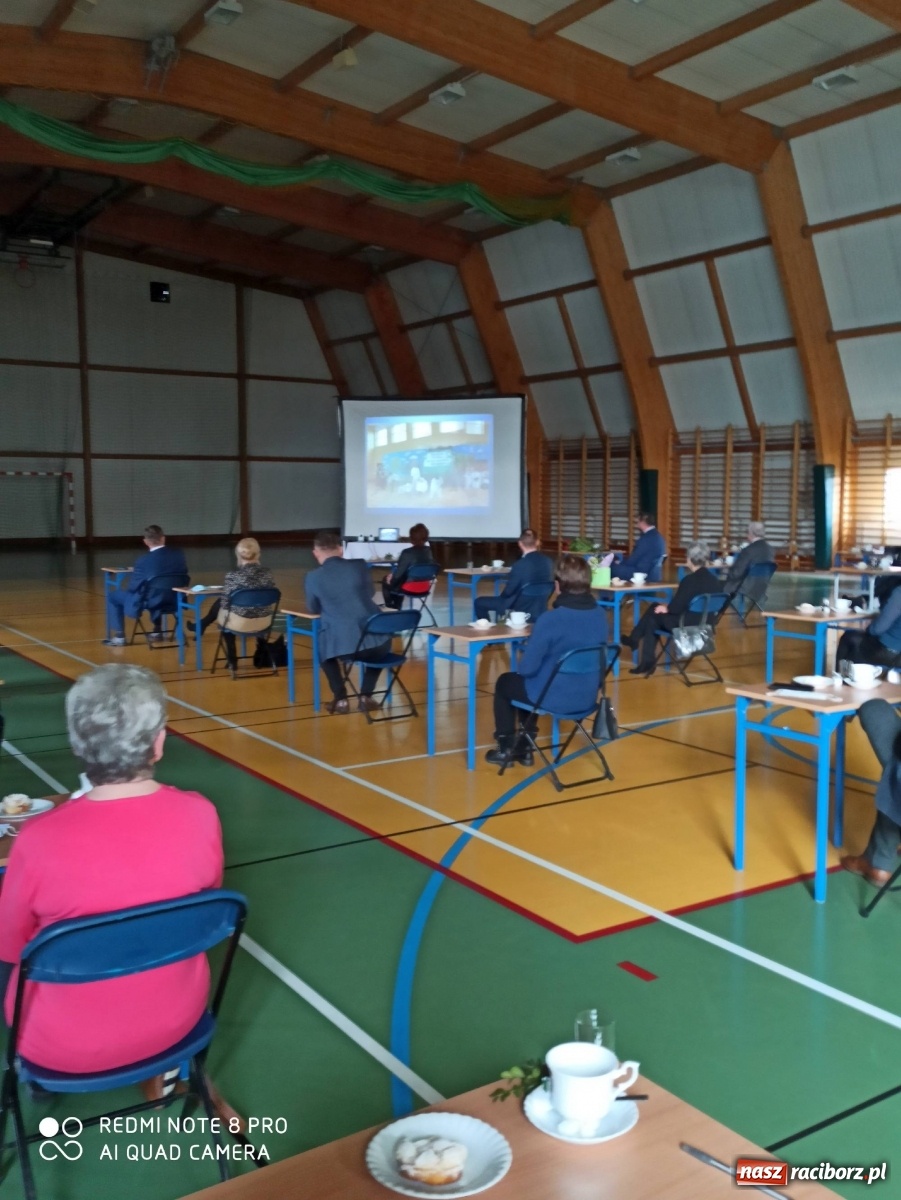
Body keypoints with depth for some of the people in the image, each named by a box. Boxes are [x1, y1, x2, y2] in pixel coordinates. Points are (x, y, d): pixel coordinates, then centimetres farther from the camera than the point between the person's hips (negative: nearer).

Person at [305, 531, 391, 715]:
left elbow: (314, 609, 16)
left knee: (322, 648, 33)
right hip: (374, 640, 2)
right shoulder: (360, 565, 4)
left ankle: (341, 699, 24)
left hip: (341, 644, -1)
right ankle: (365, 697, 28)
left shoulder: (313, 578, -2)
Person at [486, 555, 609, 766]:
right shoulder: (600, 616, -4)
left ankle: (506, 748, 35)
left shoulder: (550, 619, -26)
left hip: (553, 697, -6)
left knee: (505, 682, 25)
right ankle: (524, 748, 39)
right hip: (587, 696, 6)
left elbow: (526, 667, -19)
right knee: (521, 681, 33)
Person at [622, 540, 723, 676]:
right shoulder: (715, 581, 2)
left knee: (653, 616, 14)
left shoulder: (690, 580, -20)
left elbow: (675, 607, -17)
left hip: (688, 625, -8)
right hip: (705, 624, 8)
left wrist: (666, 608, 7)